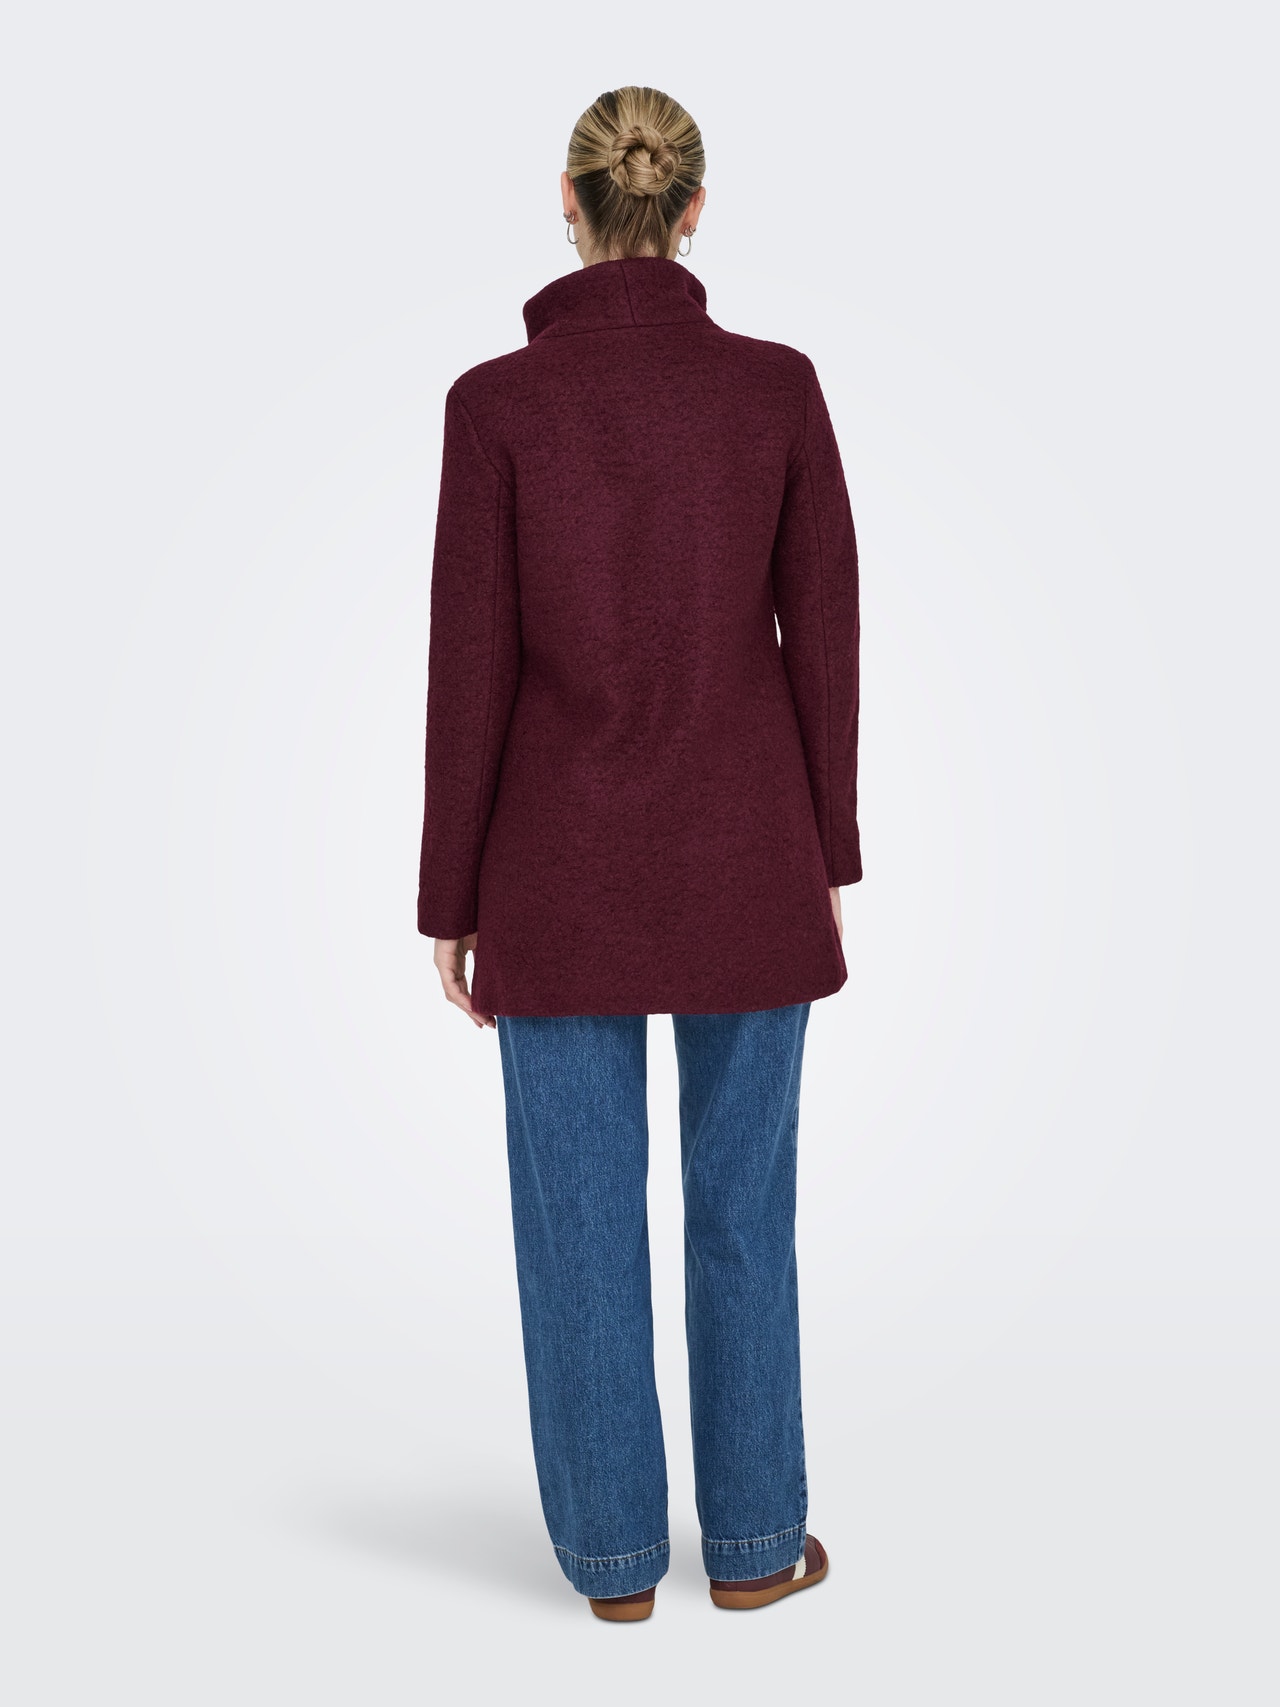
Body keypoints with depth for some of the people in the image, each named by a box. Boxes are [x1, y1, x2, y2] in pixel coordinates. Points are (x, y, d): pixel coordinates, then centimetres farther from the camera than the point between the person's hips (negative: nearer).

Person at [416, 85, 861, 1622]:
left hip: (562, 858, -1)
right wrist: (831, 853, 10)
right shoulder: (778, 384, -4)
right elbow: (822, 634, -1)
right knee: (743, 1200, 13)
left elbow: (470, 665, -8)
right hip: (745, 854, 2)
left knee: (581, 1210, 10)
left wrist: (450, 900, 0)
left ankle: (614, 1550, 20)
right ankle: (752, 1539, 24)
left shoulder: (496, 401, -9)